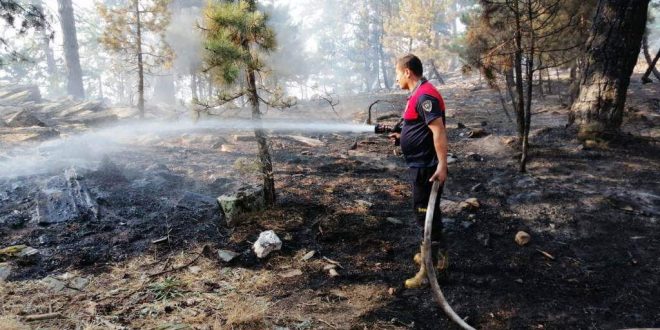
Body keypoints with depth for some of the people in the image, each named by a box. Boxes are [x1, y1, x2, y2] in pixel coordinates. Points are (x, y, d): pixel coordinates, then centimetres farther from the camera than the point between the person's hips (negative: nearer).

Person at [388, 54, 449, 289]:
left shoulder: (425, 96, -19)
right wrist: (402, 137, 15)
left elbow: (439, 131, -26)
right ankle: (435, 255, 34)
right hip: (420, 165, 11)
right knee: (427, 212, 20)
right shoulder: (419, 94, 14)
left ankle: (429, 267, 5)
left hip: (426, 168, -11)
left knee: (426, 214, -4)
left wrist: (442, 164, -30)